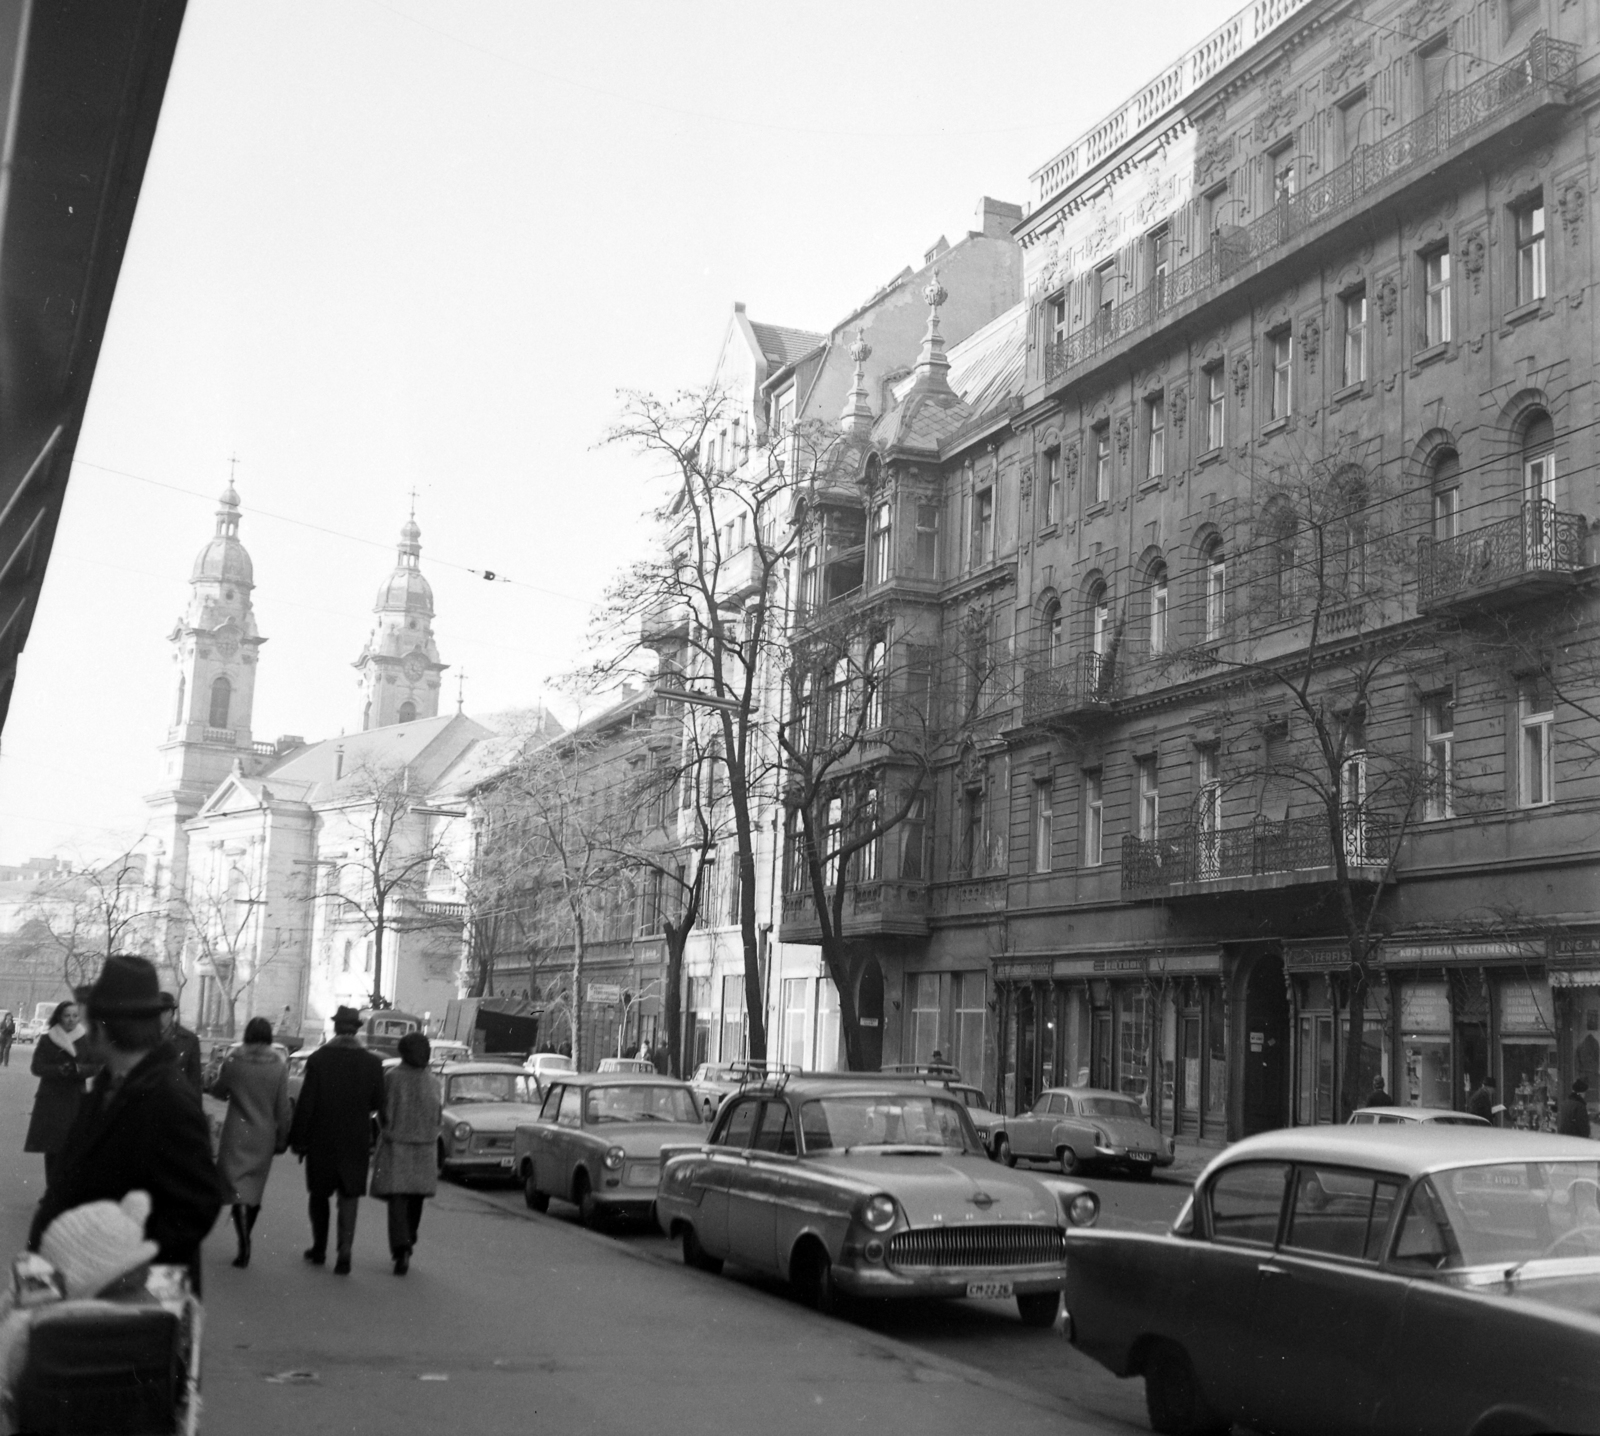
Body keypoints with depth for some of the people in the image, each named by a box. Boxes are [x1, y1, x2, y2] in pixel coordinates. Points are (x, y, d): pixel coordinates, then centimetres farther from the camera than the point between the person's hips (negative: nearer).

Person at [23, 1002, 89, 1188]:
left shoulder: (85, 1040, 6)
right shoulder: (47, 1040, 2)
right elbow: (37, 1067, -3)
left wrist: (79, 1069, -18)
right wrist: (60, 1070, -19)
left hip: (77, 1099, 1)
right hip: (51, 1098, -1)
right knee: (52, 1147, -2)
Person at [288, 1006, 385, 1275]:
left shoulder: (318, 1059, -10)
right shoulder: (372, 1062, -6)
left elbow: (305, 1104, -10)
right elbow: (378, 1104, -1)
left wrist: (298, 1139, -3)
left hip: (321, 1140, -1)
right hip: (356, 1141, 1)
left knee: (319, 1194, 16)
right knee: (349, 1197, 5)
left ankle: (319, 1249, 26)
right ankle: (344, 1252, -7)